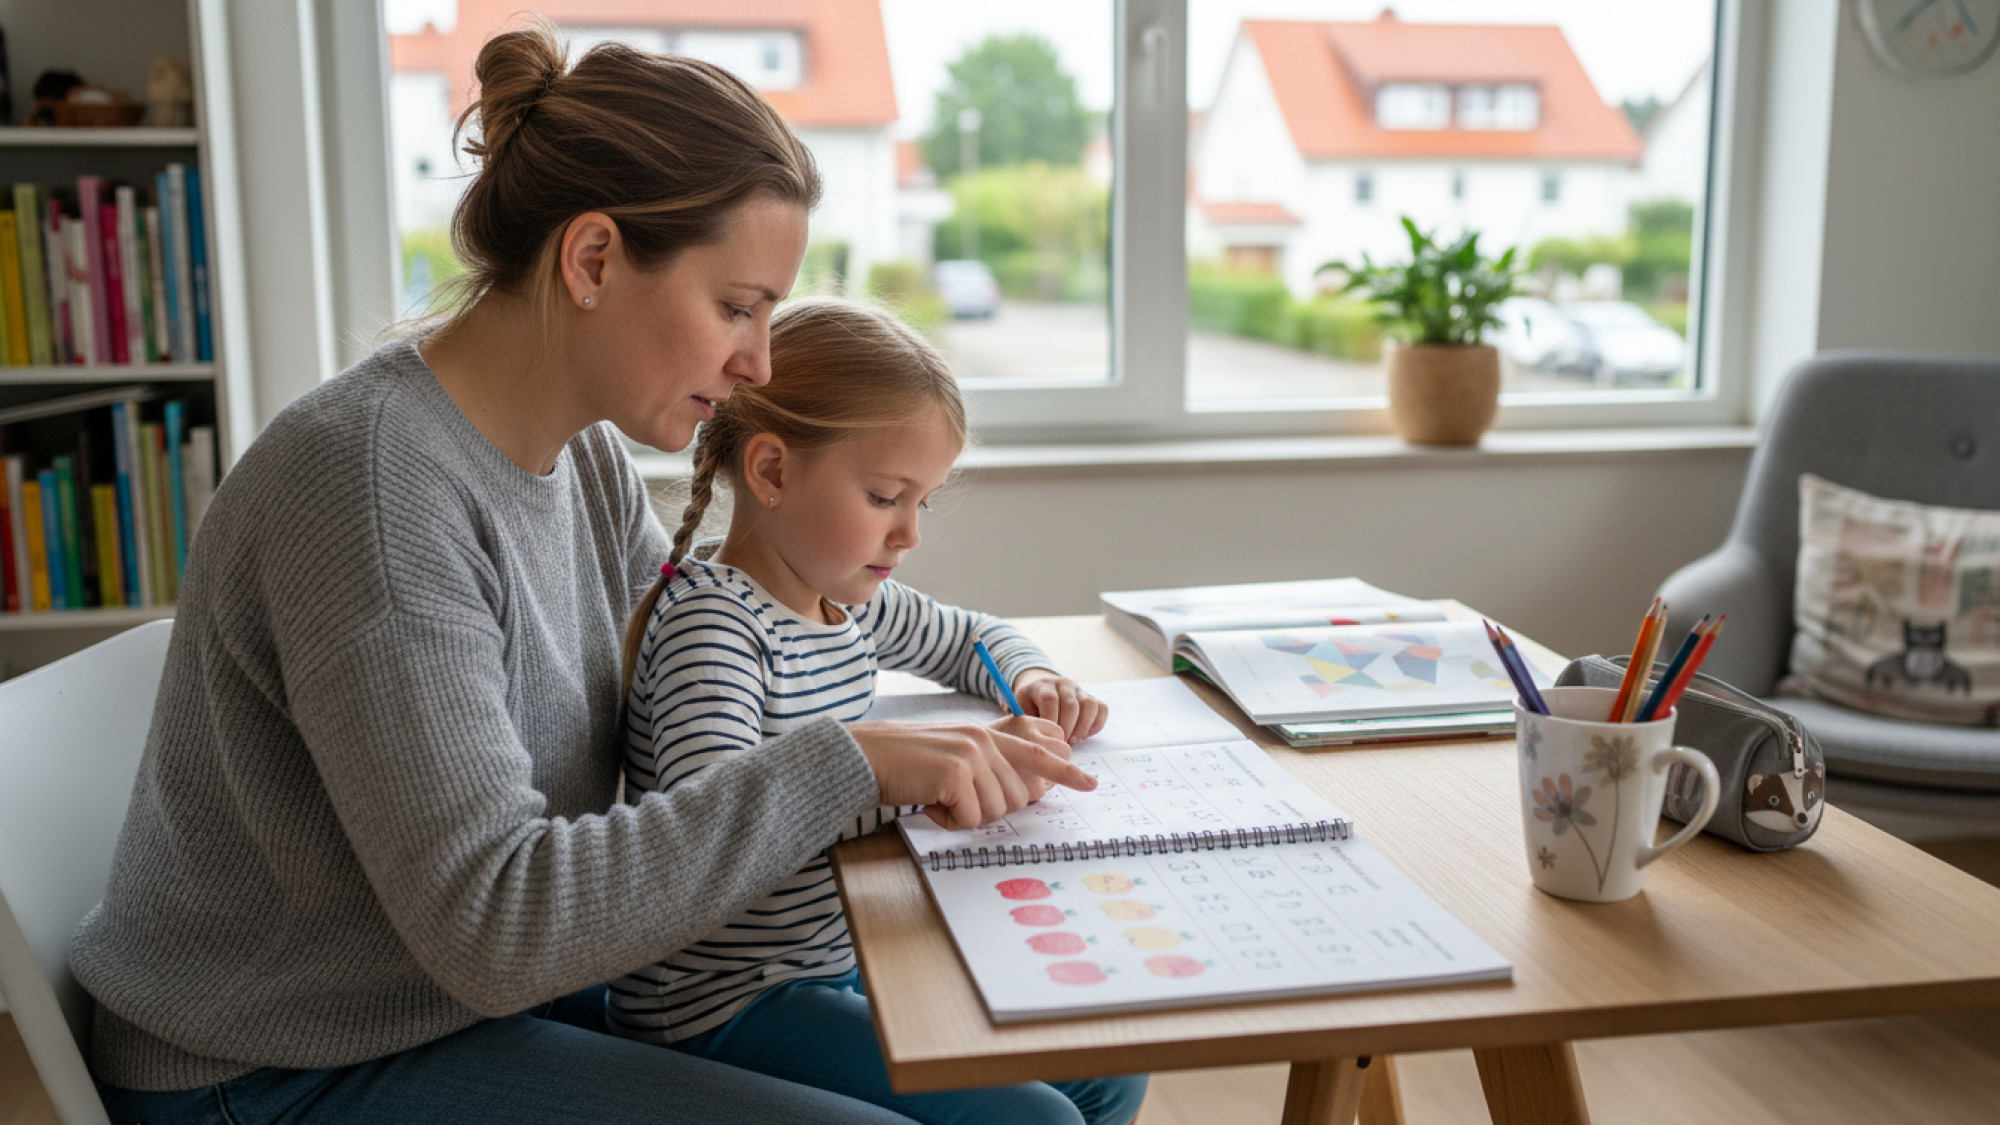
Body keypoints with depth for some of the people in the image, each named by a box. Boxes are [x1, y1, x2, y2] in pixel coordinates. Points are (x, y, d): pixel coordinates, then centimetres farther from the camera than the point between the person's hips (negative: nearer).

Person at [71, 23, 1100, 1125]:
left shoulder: (588, 458, -1)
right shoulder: (369, 479, -28)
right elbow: (491, 923, -32)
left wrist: (937, 757, -10)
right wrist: (842, 764, -31)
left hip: (507, 981, 8)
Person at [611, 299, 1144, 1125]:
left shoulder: (850, 601, 5)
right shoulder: (711, 621, -22)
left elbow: (968, 637, 25)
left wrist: (1033, 680, 1)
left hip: (837, 958, 9)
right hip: (720, 1009, -9)